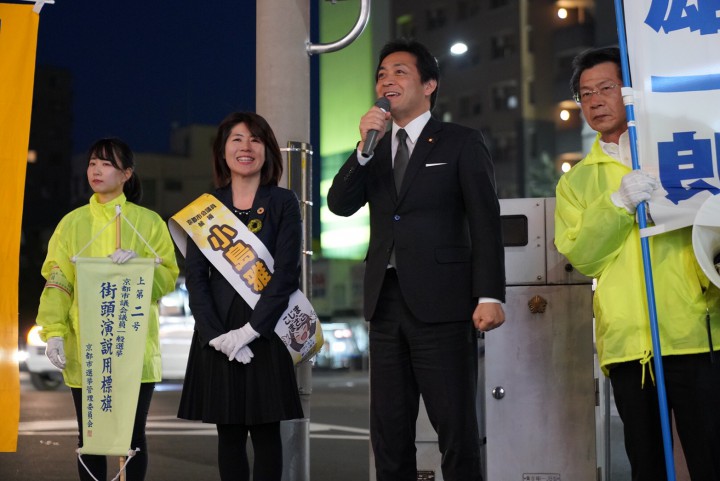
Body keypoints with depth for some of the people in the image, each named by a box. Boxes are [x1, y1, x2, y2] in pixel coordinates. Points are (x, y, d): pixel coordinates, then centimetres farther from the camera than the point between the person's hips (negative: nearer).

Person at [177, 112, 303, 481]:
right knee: (229, 434, 6)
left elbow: (286, 273, -6)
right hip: (217, 335, 2)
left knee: (266, 432, 2)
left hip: (266, 333, -2)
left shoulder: (283, 203, 2)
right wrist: (216, 335, -10)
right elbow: (195, 275, 2)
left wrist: (249, 330, -14)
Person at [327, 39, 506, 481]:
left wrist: (490, 295, -14)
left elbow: (486, 223, -4)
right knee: (388, 433, 9)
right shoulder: (375, 150, 18)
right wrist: (365, 148, -9)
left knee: (457, 430, -2)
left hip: (442, 303, -5)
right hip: (387, 302, 5)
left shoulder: (461, 143, 3)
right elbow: (340, 205, 4)